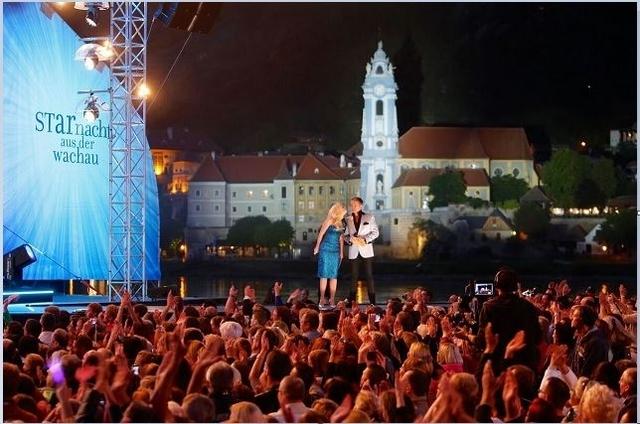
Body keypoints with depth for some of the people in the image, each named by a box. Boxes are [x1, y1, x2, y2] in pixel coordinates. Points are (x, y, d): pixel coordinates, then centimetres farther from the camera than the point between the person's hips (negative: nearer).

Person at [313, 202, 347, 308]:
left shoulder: (339, 223, 11)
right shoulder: (329, 221, -8)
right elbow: (321, 234, -3)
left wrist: (341, 252, 16)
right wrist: (317, 247, 3)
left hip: (336, 251, 6)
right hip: (326, 250, -6)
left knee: (334, 276, 4)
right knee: (324, 275, -5)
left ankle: (332, 299, 7)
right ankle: (322, 299, -4)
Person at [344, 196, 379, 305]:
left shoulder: (369, 217, 5)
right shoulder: (348, 220, 11)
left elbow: (375, 232, 3)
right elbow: (345, 235, 12)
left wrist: (365, 239, -12)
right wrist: (350, 239, -11)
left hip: (366, 251, -2)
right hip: (354, 252, 2)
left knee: (369, 276, -3)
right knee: (354, 276, 1)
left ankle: (372, 301, -2)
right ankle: (351, 301, 3)